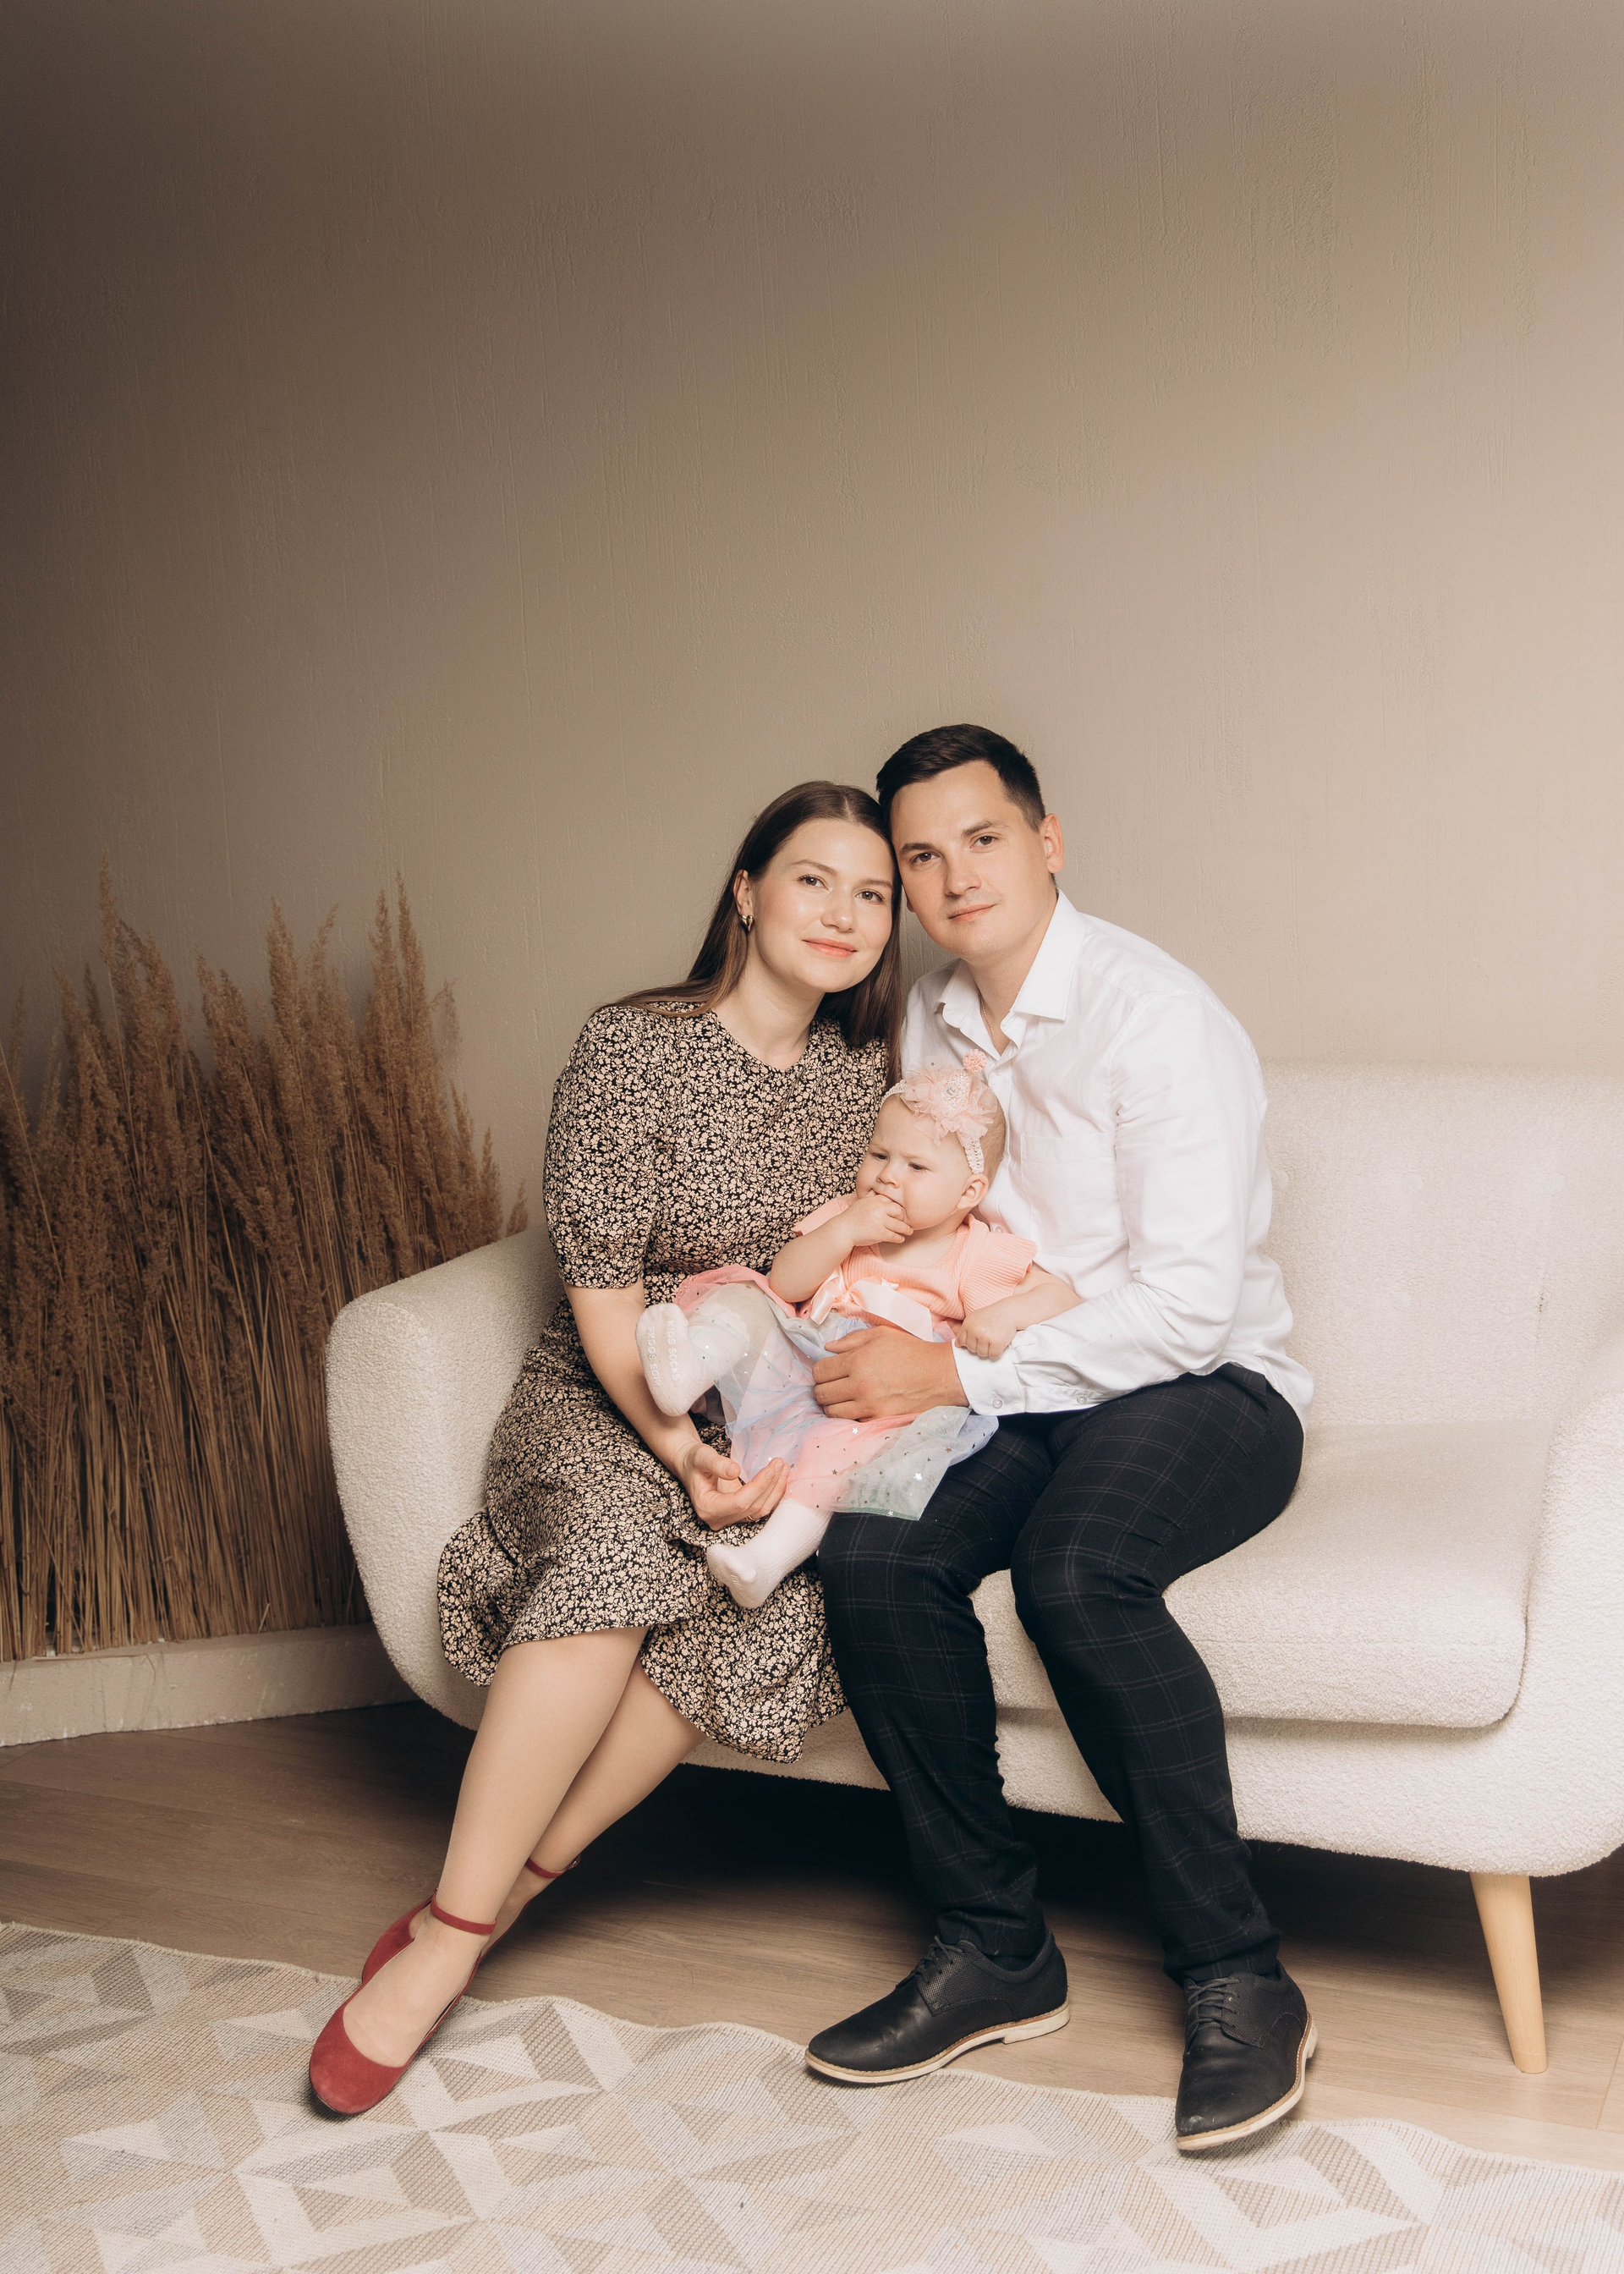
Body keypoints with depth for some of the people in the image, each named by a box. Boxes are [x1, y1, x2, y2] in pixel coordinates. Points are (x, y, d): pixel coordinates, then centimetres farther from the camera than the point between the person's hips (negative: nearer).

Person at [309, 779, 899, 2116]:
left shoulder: (867, 1076, 7)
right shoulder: (631, 1051, -7)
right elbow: (605, 1295, -11)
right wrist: (680, 1447, -24)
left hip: (776, 1424, 3)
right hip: (608, 1406, -3)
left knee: (758, 1587, -30)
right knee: (616, 1551, -37)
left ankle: (466, 1918, -19)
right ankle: (458, 1921, -23)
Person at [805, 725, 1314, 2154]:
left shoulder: (1157, 1016, -16)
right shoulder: (930, 1026, 9)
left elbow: (1187, 1301, -22)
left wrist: (954, 1372, -24)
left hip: (1208, 1391, -6)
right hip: (1026, 1397, 6)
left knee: (1076, 1571, -36)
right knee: (872, 1557, -23)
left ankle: (1237, 1978, -20)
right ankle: (996, 1948, -8)